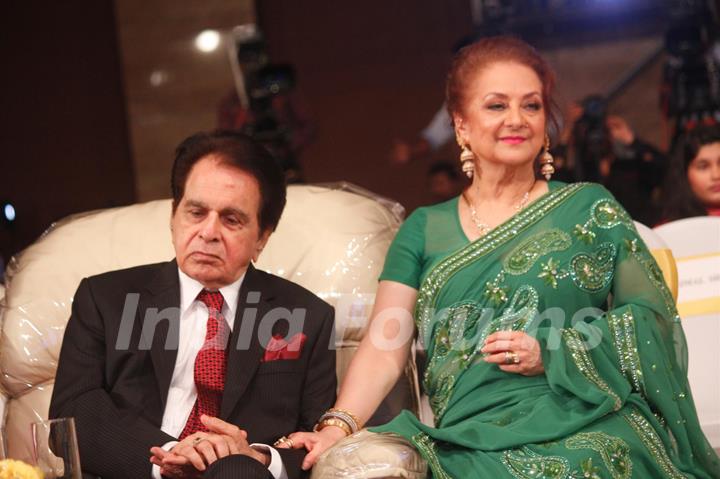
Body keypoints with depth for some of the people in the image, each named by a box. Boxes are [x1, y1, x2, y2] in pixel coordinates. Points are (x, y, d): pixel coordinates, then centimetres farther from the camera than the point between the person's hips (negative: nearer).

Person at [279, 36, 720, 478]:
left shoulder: (591, 208, 12)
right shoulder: (424, 229, 16)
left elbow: (654, 313, 7)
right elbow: (384, 349, 8)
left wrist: (552, 354, -6)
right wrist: (337, 428, -10)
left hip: (586, 434, -3)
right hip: (468, 443, 3)